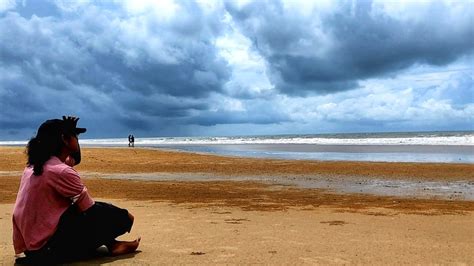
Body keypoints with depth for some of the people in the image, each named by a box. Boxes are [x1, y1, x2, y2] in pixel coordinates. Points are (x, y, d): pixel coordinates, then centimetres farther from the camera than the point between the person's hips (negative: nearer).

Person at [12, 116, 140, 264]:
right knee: (123, 218, -6)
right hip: (48, 247, -9)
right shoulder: (62, 171, -19)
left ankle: (111, 244, 9)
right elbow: (90, 210, -12)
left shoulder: (34, 166, 7)